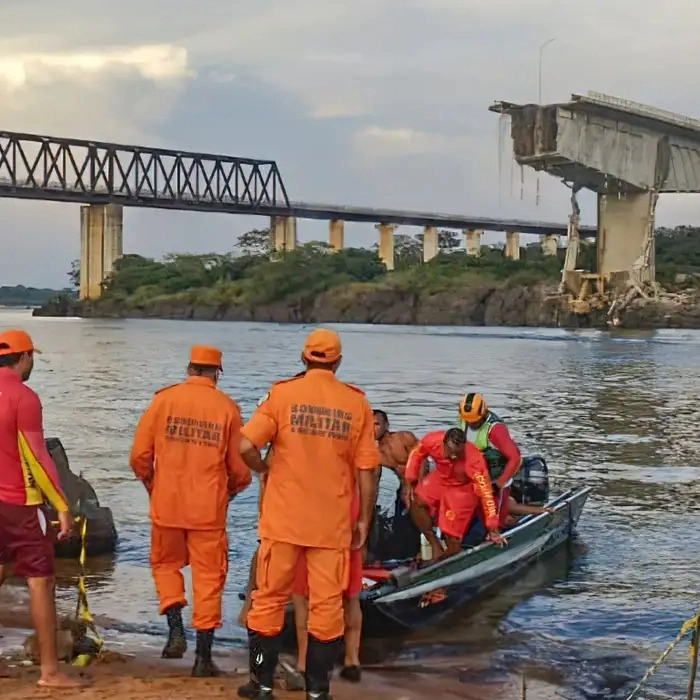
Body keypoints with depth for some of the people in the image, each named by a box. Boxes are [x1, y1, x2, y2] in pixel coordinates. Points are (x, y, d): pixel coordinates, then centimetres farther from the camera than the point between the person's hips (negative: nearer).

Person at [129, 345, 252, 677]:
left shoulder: (164, 399, -2)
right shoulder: (227, 408, -2)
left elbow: (139, 455, -1)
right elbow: (240, 468, 1)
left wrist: (151, 484, 18)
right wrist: (228, 491, 22)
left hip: (167, 504, 1)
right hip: (209, 509, 0)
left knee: (166, 565, 21)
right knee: (208, 576, 8)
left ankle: (176, 630, 5)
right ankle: (203, 656, 9)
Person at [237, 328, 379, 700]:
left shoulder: (282, 393, -4)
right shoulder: (356, 403, 0)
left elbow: (246, 446, -13)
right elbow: (366, 470, -1)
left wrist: (265, 469, 7)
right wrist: (363, 520, 8)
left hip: (283, 518, 0)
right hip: (333, 523, 1)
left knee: (269, 599, 11)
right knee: (326, 605, 8)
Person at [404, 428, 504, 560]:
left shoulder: (474, 460, -39)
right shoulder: (432, 441, -31)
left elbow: (485, 492, -33)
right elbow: (416, 454, -6)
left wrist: (492, 528, -29)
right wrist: (410, 481, -9)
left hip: (463, 488, -4)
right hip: (440, 478, 4)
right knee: (416, 502, -18)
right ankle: (435, 545, -4)